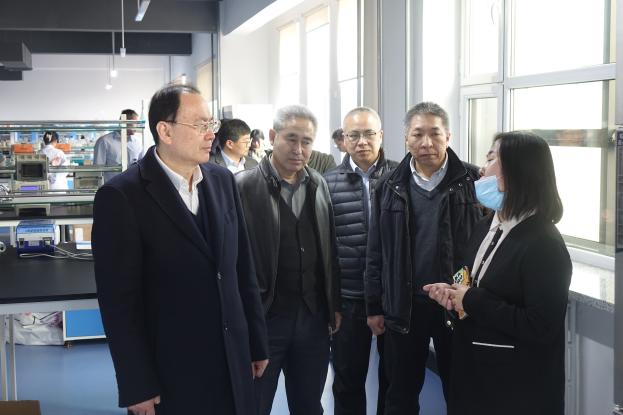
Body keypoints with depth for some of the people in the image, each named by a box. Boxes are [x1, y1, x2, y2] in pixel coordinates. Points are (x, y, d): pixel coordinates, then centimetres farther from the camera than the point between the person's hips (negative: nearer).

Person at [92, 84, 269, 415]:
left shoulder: (223, 180, 6)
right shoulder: (121, 196, -12)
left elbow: (243, 269, 10)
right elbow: (119, 300, -13)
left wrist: (257, 343, 12)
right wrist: (137, 387, -13)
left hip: (233, 364, 5)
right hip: (169, 374, -5)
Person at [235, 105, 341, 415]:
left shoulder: (318, 185, 7)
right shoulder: (244, 187, -10)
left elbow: (329, 250, 11)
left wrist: (335, 306, 11)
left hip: (314, 317, 5)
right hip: (262, 319, -5)